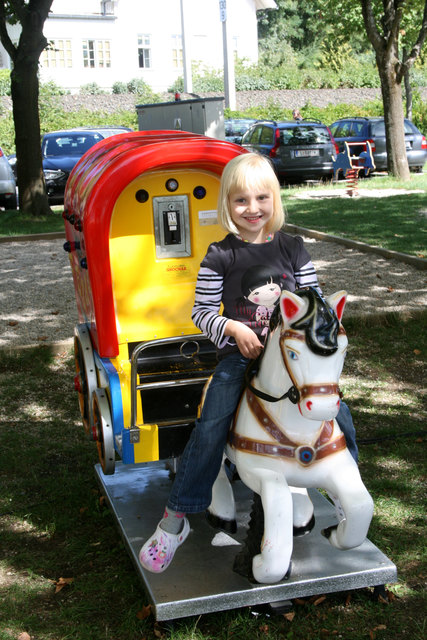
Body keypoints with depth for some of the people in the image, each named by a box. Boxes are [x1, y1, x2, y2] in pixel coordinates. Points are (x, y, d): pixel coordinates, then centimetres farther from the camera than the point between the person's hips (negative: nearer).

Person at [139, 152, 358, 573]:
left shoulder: (292, 248, 6)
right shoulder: (221, 256, -3)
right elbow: (201, 311, -1)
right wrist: (234, 329, -17)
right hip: (238, 354, -3)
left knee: (339, 414, -4)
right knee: (211, 426, -19)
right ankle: (175, 518, -6)